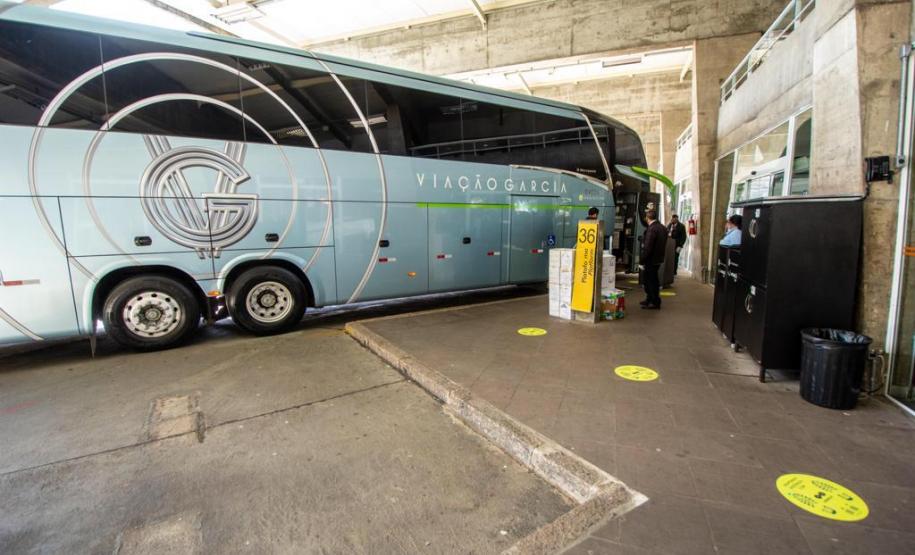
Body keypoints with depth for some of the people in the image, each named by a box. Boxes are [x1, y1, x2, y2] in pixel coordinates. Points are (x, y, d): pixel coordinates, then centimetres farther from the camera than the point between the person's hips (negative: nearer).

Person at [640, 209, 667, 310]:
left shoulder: (651, 229, -21)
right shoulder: (663, 227, 7)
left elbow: (647, 247, -24)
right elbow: (663, 244, 13)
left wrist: (641, 261, -18)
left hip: (650, 260, -9)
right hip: (658, 259, 9)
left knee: (650, 281, 2)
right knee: (653, 280, 19)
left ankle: (655, 302, 9)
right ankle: (649, 300, 31)